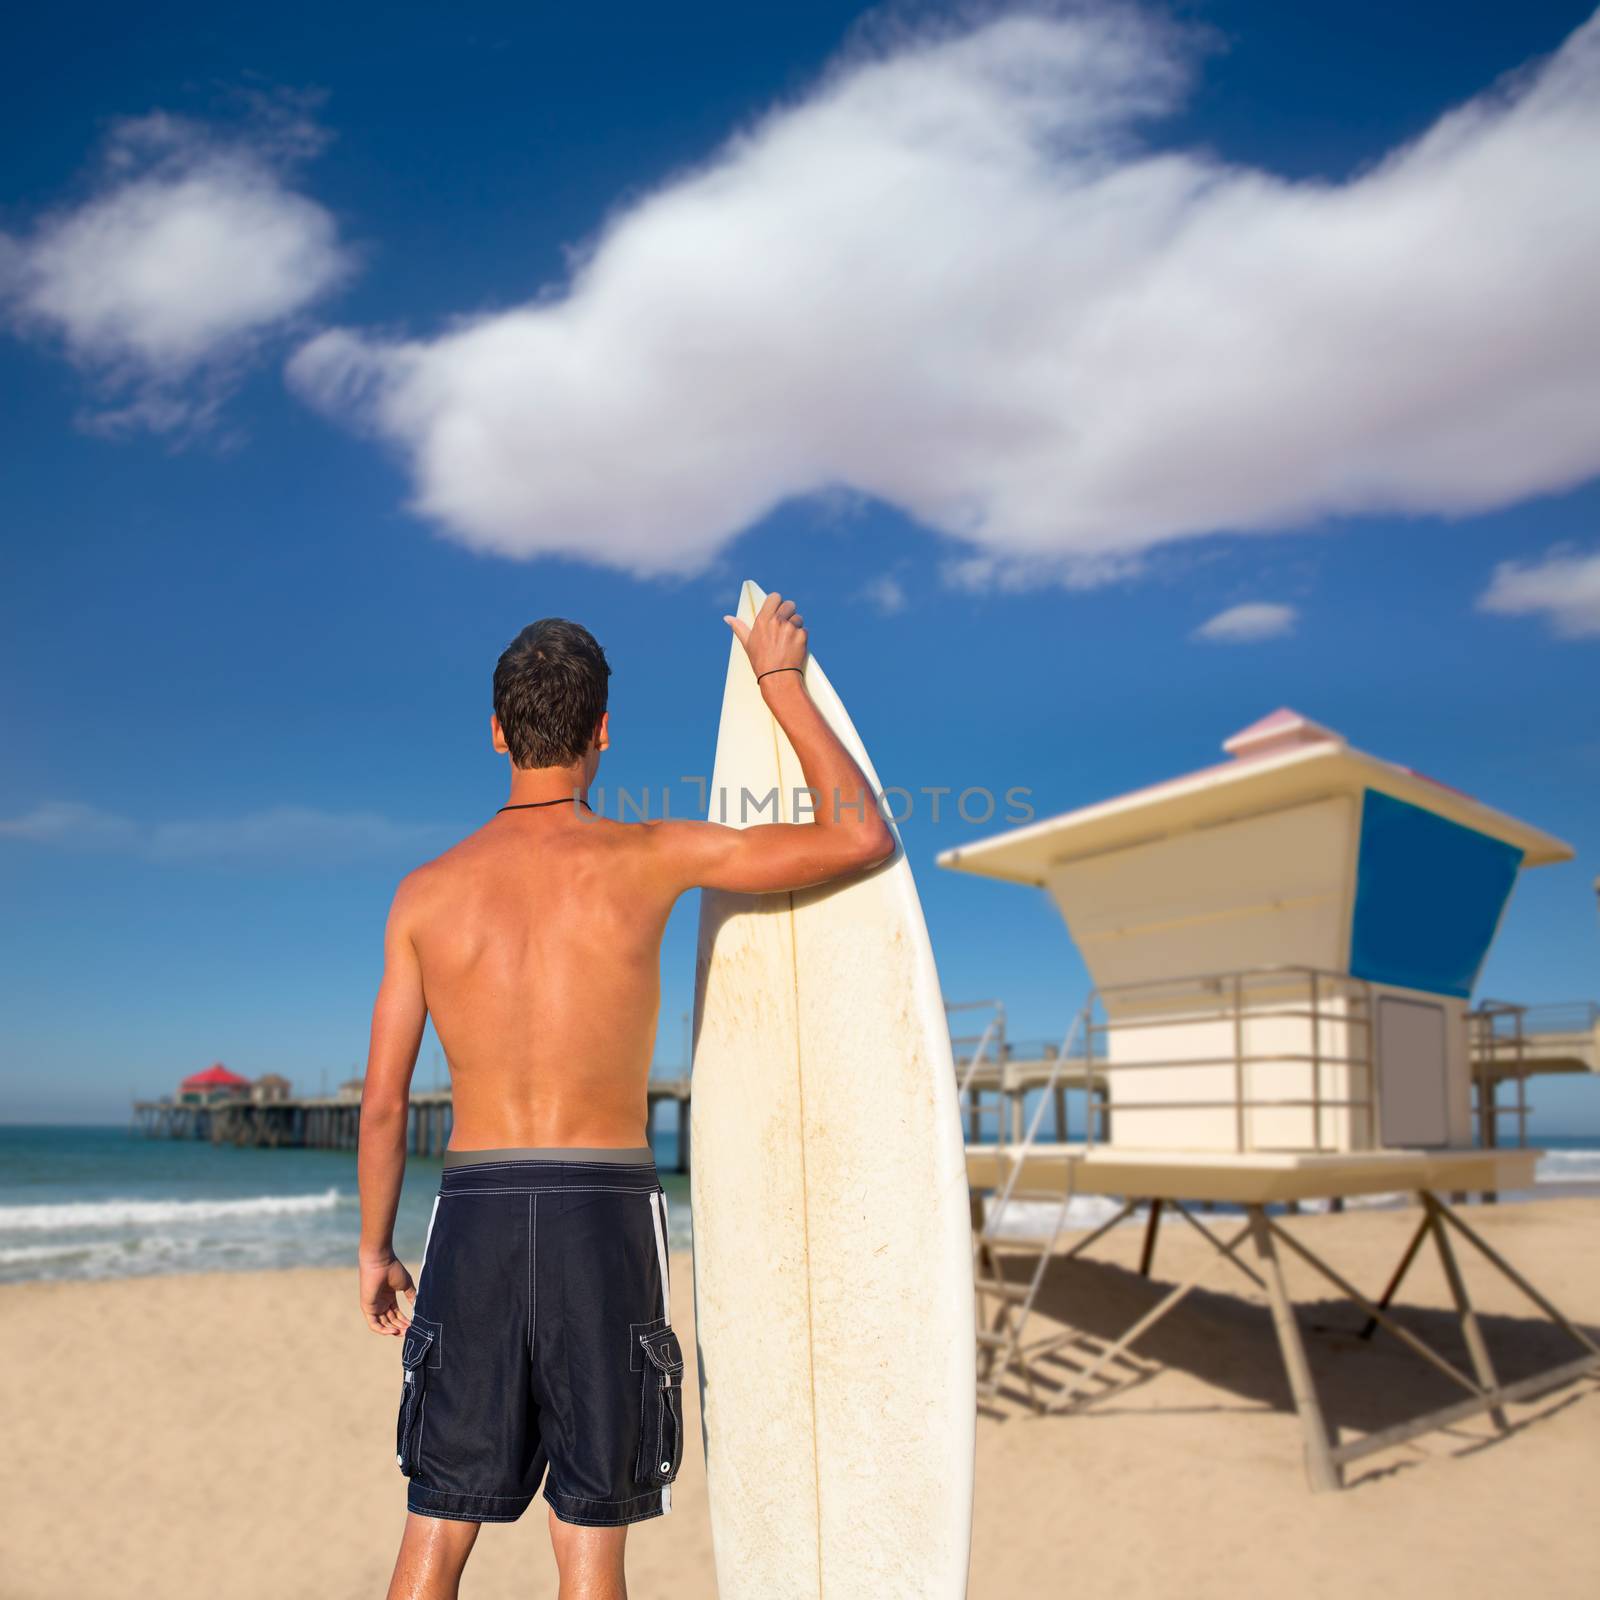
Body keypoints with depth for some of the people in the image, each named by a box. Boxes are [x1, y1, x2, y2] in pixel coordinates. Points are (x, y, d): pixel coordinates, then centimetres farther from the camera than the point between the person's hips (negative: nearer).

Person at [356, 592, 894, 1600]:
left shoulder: (427, 892, 3)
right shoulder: (647, 857, -7)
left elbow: (383, 1102, 5)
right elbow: (863, 837, -4)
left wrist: (376, 1250, 20)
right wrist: (781, 680, 5)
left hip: (475, 1214, 3)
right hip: (605, 1216, -2)